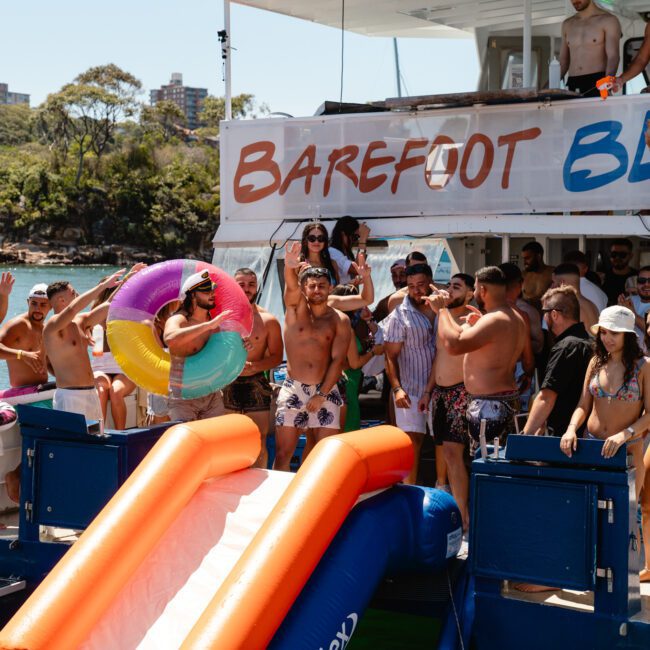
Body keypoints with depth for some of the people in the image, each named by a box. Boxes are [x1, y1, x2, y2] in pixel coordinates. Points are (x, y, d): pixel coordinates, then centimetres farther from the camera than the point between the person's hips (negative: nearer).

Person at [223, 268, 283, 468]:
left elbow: (277, 356, 0)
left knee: (259, 443, -1)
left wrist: (254, 366, -17)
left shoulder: (269, 320, 1)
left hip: (256, 384, -1)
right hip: (228, 385, 1)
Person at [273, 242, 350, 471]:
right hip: (293, 389, 0)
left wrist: (322, 394, -11)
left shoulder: (340, 320, 2)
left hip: (326, 391, 0)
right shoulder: (295, 308, 4)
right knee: (283, 454, 0)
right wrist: (290, 268, -41)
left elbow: (338, 360, -4)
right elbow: (291, 286, -19)